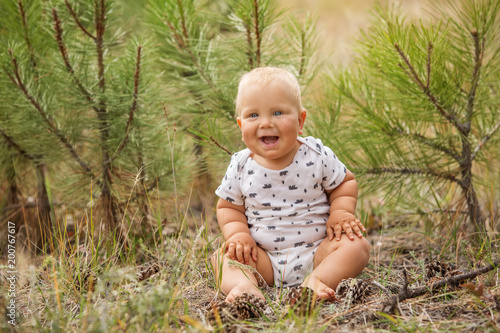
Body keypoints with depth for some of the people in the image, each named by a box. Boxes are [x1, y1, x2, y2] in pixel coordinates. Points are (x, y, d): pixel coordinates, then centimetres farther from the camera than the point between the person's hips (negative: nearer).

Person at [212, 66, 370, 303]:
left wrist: (341, 212, -11)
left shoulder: (317, 156, -6)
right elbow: (229, 206, 9)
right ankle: (243, 284, -46)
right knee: (223, 256, -19)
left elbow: (345, 183, 8)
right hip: (264, 260, 1)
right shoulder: (240, 166, -3)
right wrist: (238, 233, -11)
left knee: (356, 245, -23)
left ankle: (318, 280, -42)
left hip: (316, 252, -1)